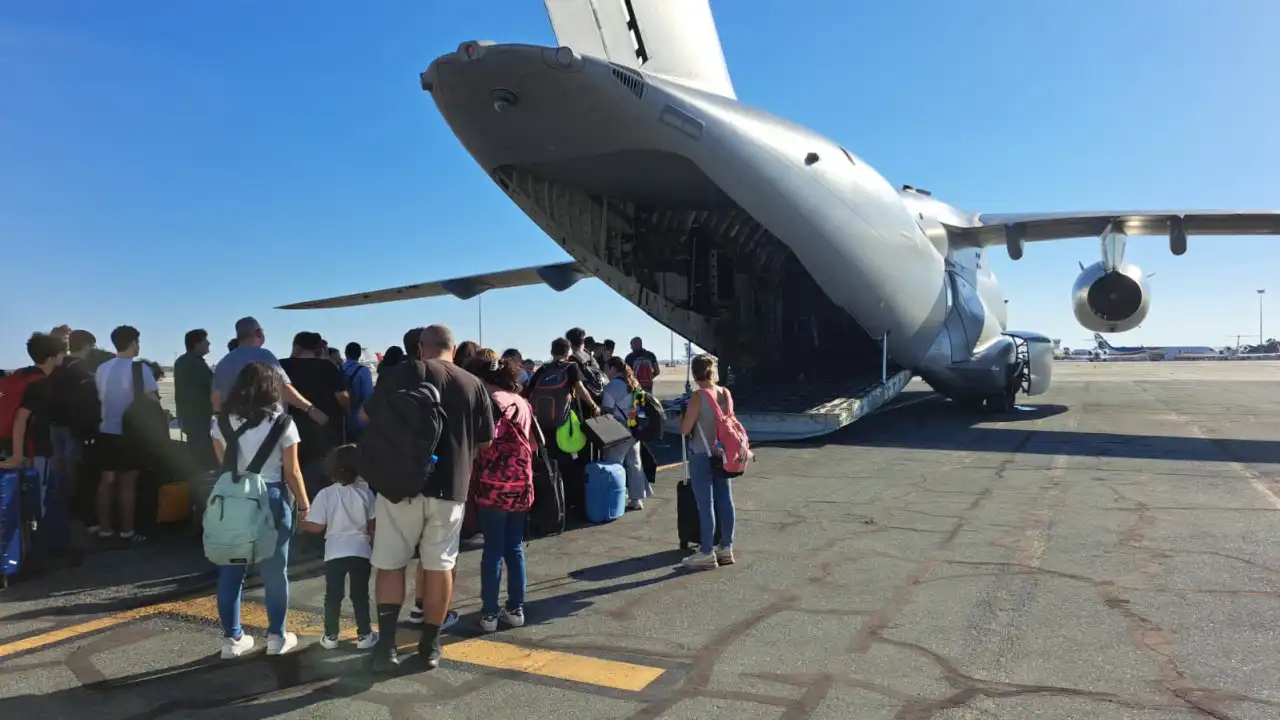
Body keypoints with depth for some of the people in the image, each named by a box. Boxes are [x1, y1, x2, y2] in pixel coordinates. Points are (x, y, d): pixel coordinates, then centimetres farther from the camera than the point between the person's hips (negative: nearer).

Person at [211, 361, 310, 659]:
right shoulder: (281, 422, -9)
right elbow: (292, 472, -7)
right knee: (275, 571, 10)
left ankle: (232, 638, 19)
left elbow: (222, 462, 5)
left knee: (231, 570, 12)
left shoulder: (223, 421, 1)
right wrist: (304, 505, 4)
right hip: (271, 498, -3)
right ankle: (276, 636, 18)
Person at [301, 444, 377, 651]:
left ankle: (330, 636, 19)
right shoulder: (365, 491, -4)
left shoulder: (325, 494, -9)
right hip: (360, 551, 1)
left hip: (335, 553, -1)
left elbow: (317, 527, -9)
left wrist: (301, 524, 11)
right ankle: (364, 635, 14)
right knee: (360, 595, 10)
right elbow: (373, 524, 0)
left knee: (333, 596, 12)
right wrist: (371, 541, 17)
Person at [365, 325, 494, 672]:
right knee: (440, 566, 10)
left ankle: (386, 645, 5)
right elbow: (485, 441, 10)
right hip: (451, 486, 1)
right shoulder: (473, 384, 4)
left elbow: (369, 416, 7)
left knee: (391, 564, 9)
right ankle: (430, 645, 17)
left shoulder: (403, 372, -1)